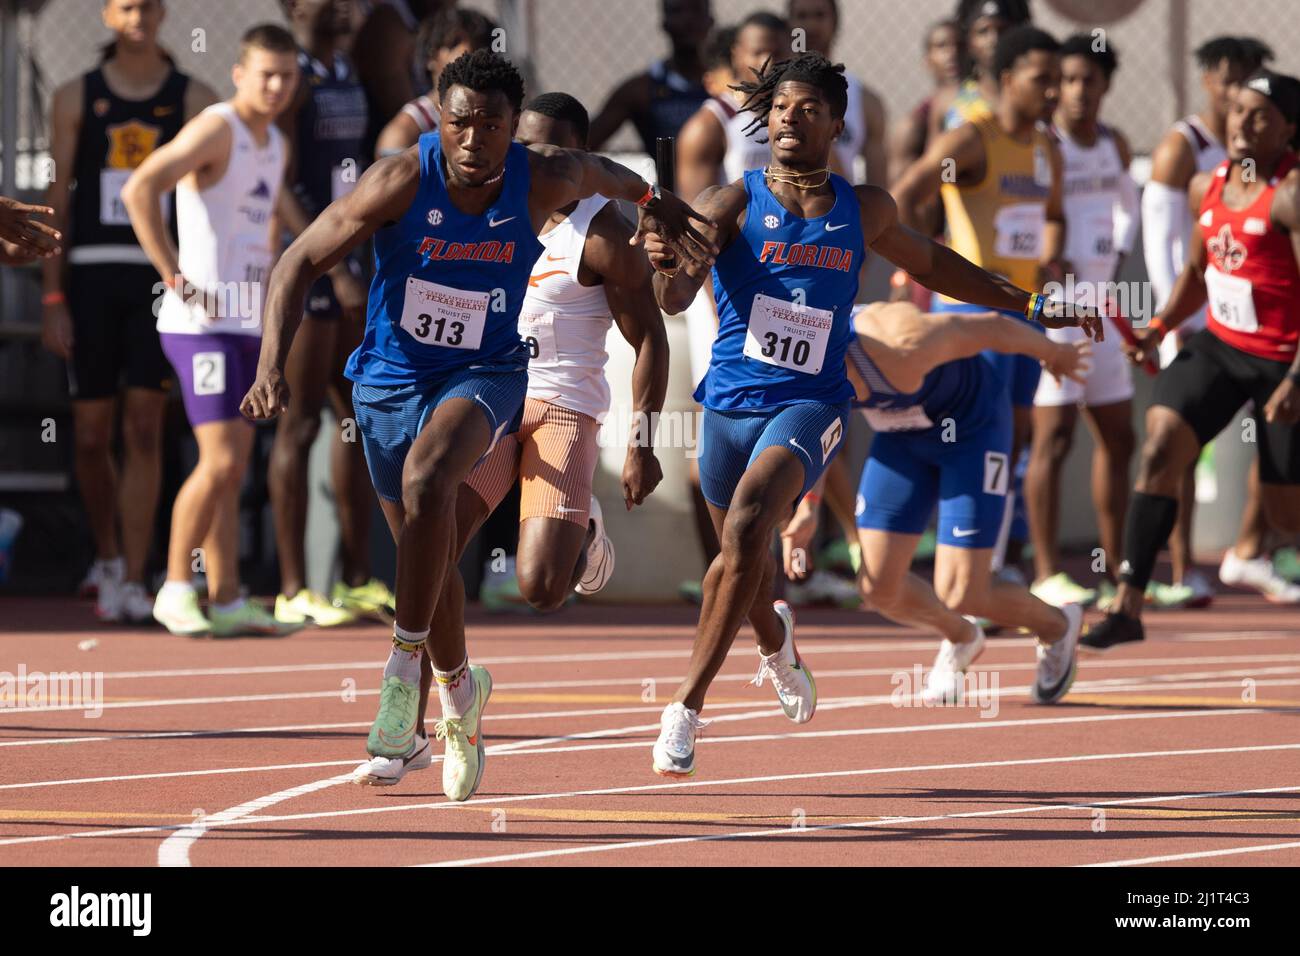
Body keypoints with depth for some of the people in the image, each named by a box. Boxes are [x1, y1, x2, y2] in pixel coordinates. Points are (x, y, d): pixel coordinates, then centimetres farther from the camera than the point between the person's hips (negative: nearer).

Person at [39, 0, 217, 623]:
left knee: (144, 426, -11)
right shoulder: (76, 98, 9)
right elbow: (57, 202, 7)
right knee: (91, 436, 5)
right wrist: (52, 301, 0)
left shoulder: (194, 100, 7)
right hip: (92, 275, 1)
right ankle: (109, 557, 28)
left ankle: (132, 583, -12)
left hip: (162, 281, -1)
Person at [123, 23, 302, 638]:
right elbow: (139, 190, -24)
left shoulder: (275, 144, 15)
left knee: (233, 468, 8)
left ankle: (227, 601, 10)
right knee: (220, 462, -13)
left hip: (248, 325, 8)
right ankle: (175, 591, -4)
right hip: (202, 325, -8)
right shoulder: (215, 129, -12)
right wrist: (175, 278, -23)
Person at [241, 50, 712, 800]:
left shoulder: (543, 181, -14)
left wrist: (652, 200, 32)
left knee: (427, 477, -33)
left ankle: (407, 661, -25)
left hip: (485, 374, -1)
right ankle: (460, 687, 39)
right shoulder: (402, 182, -19)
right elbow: (300, 263, -15)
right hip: (391, 377, 1)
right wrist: (273, 366, -26)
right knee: (428, 556, 10)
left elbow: (597, 173, 12)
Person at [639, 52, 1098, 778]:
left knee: (748, 527, -26)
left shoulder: (864, 211, 5)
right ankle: (775, 640, 56)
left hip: (812, 401, -1)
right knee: (740, 553, 18)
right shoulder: (733, 204, -5)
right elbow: (676, 299, -18)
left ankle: (689, 707, -24)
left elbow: (929, 263, 25)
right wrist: (667, 264, -42)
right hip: (733, 398, 1)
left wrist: (1029, 305, 26)